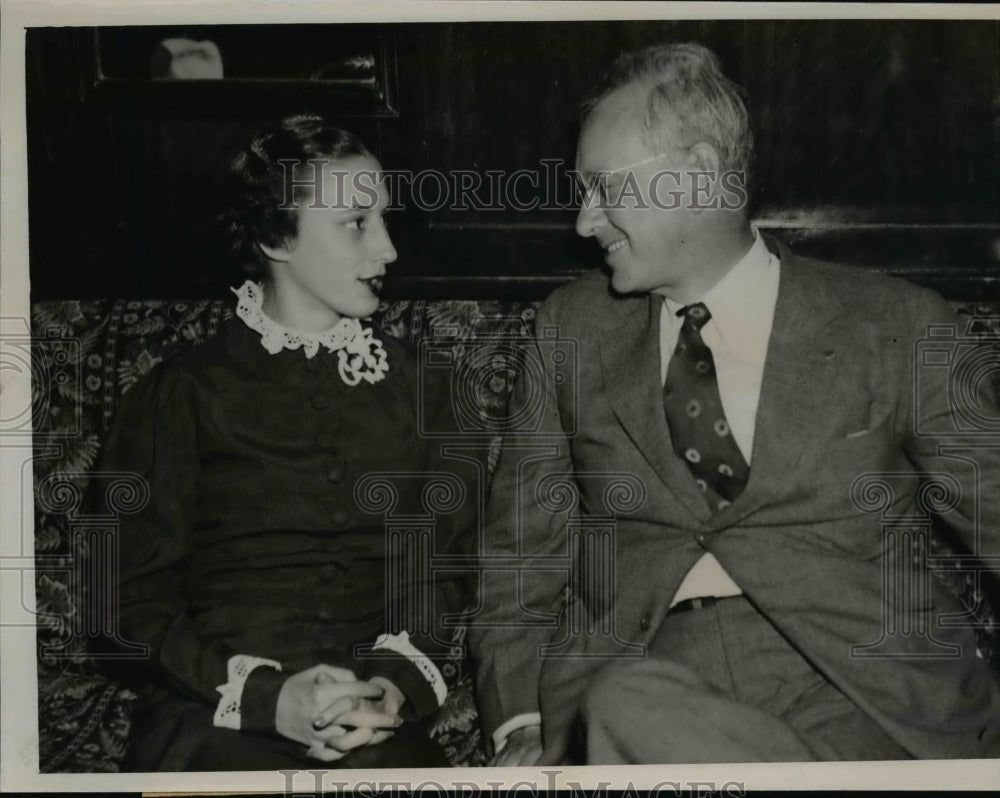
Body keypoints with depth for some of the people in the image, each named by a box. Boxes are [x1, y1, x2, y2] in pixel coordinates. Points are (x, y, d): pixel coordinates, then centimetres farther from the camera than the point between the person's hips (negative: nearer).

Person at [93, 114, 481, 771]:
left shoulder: (409, 385, 15)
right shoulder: (180, 395, 7)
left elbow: (448, 559, 13)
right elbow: (136, 596, 4)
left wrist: (402, 679, -6)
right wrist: (264, 694, -10)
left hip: (373, 715, 2)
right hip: (213, 711, -1)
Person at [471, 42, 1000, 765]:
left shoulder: (900, 329, 6)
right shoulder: (572, 328, 14)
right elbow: (521, 547, 15)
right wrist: (521, 726, 0)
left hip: (857, 689, -2)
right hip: (631, 672, 2)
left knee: (630, 711, -33)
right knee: (628, 701, -34)